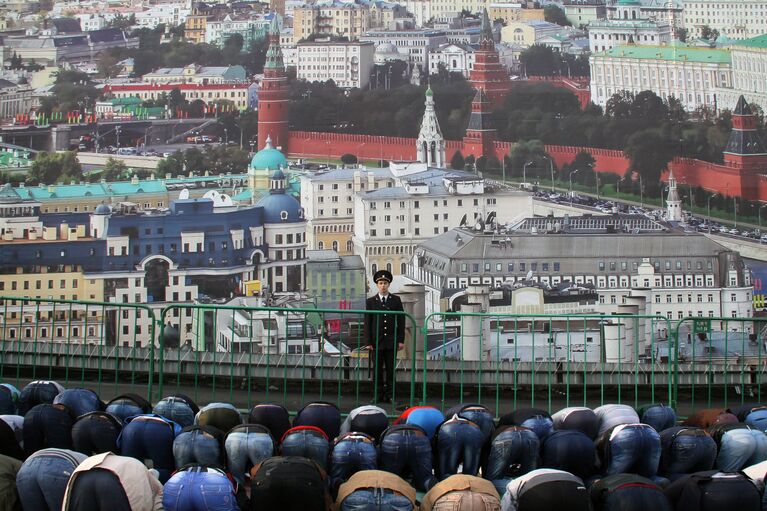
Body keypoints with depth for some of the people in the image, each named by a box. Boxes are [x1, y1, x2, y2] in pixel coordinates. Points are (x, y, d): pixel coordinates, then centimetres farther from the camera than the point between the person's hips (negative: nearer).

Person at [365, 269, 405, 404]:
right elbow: (367, 323, 3)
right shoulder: (371, 302, 5)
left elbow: (401, 321, 6)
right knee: (378, 370, 1)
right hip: (377, 341, 0)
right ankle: (378, 395, 5)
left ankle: (389, 395, 4)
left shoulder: (396, 300, 6)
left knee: (391, 370, 1)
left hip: (391, 341, 0)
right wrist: (369, 342, -3)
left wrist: (401, 340, -1)